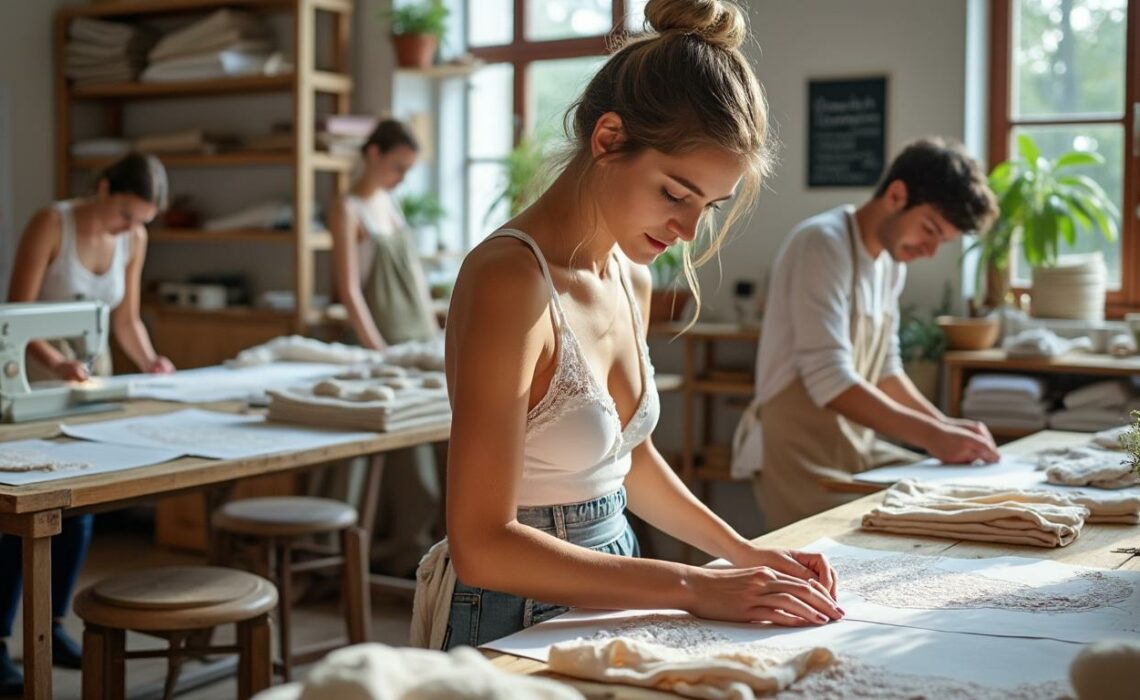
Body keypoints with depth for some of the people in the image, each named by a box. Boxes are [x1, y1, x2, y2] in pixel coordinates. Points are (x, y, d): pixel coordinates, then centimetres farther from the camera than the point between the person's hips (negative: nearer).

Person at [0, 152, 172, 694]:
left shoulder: (134, 240, -2)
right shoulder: (51, 224, -18)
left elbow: (125, 319, 6)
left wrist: (149, 360, -12)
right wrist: (58, 362, -35)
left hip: (93, 376, 5)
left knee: (80, 508, 6)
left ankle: (53, 629, 19)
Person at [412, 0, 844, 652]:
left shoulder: (631, 277, 3)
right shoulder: (511, 278, -21)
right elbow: (483, 545, -24)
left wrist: (742, 552, 6)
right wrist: (692, 586, -24)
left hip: (604, 592, 7)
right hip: (515, 618, -7)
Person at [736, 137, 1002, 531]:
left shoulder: (892, 260, 11)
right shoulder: (824, 244, -16)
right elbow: (830, 382, -24)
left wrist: (947, 427, 3)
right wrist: (932, 435, -23)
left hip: (857, 450, 9)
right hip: (804, 461, -9)